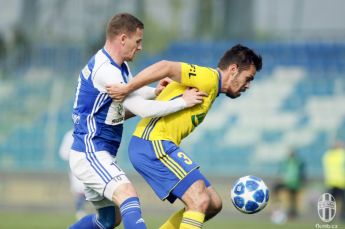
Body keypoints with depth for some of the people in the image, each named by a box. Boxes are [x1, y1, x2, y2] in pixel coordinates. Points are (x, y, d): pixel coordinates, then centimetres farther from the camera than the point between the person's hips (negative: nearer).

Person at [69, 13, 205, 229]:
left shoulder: (119, 66, 10)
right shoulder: (104, 70, -21)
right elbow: (142, 109, -24)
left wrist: (154, 92, 3)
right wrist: (182, 102, -16)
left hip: (100, 154, 11)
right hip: (89, 153, -11)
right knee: (128, 195, -30)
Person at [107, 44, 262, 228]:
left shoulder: (211, 86, 22)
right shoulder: (209, 78, -11)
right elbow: (165, 67, -22)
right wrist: (126, 89, -20)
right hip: (153, 144, -10)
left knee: (213, 203, 10)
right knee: (199, 200, -20)